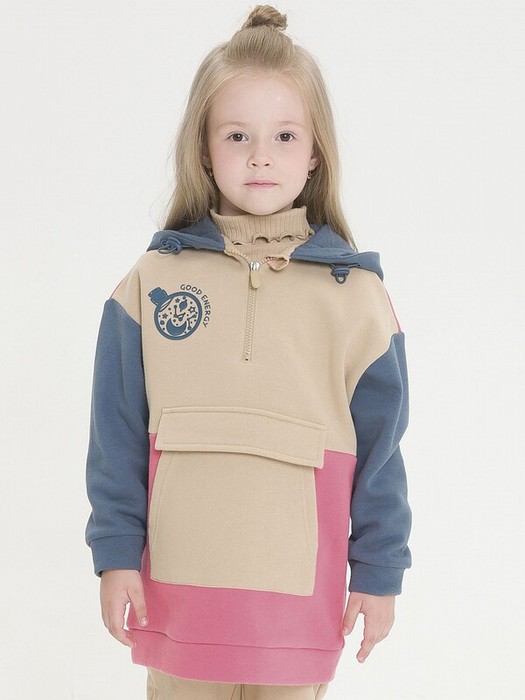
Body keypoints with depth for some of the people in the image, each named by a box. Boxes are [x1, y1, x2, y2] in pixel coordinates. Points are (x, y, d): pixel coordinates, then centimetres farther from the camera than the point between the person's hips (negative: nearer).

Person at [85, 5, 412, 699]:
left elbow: (380, 450, 3)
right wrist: (116, 552, 0)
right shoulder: (154, 281, 0)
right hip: (178, 584, 1)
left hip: (301, 588, 0)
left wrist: (379, 572, 3)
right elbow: (117, 433, 3)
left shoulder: (356, 295, -1)